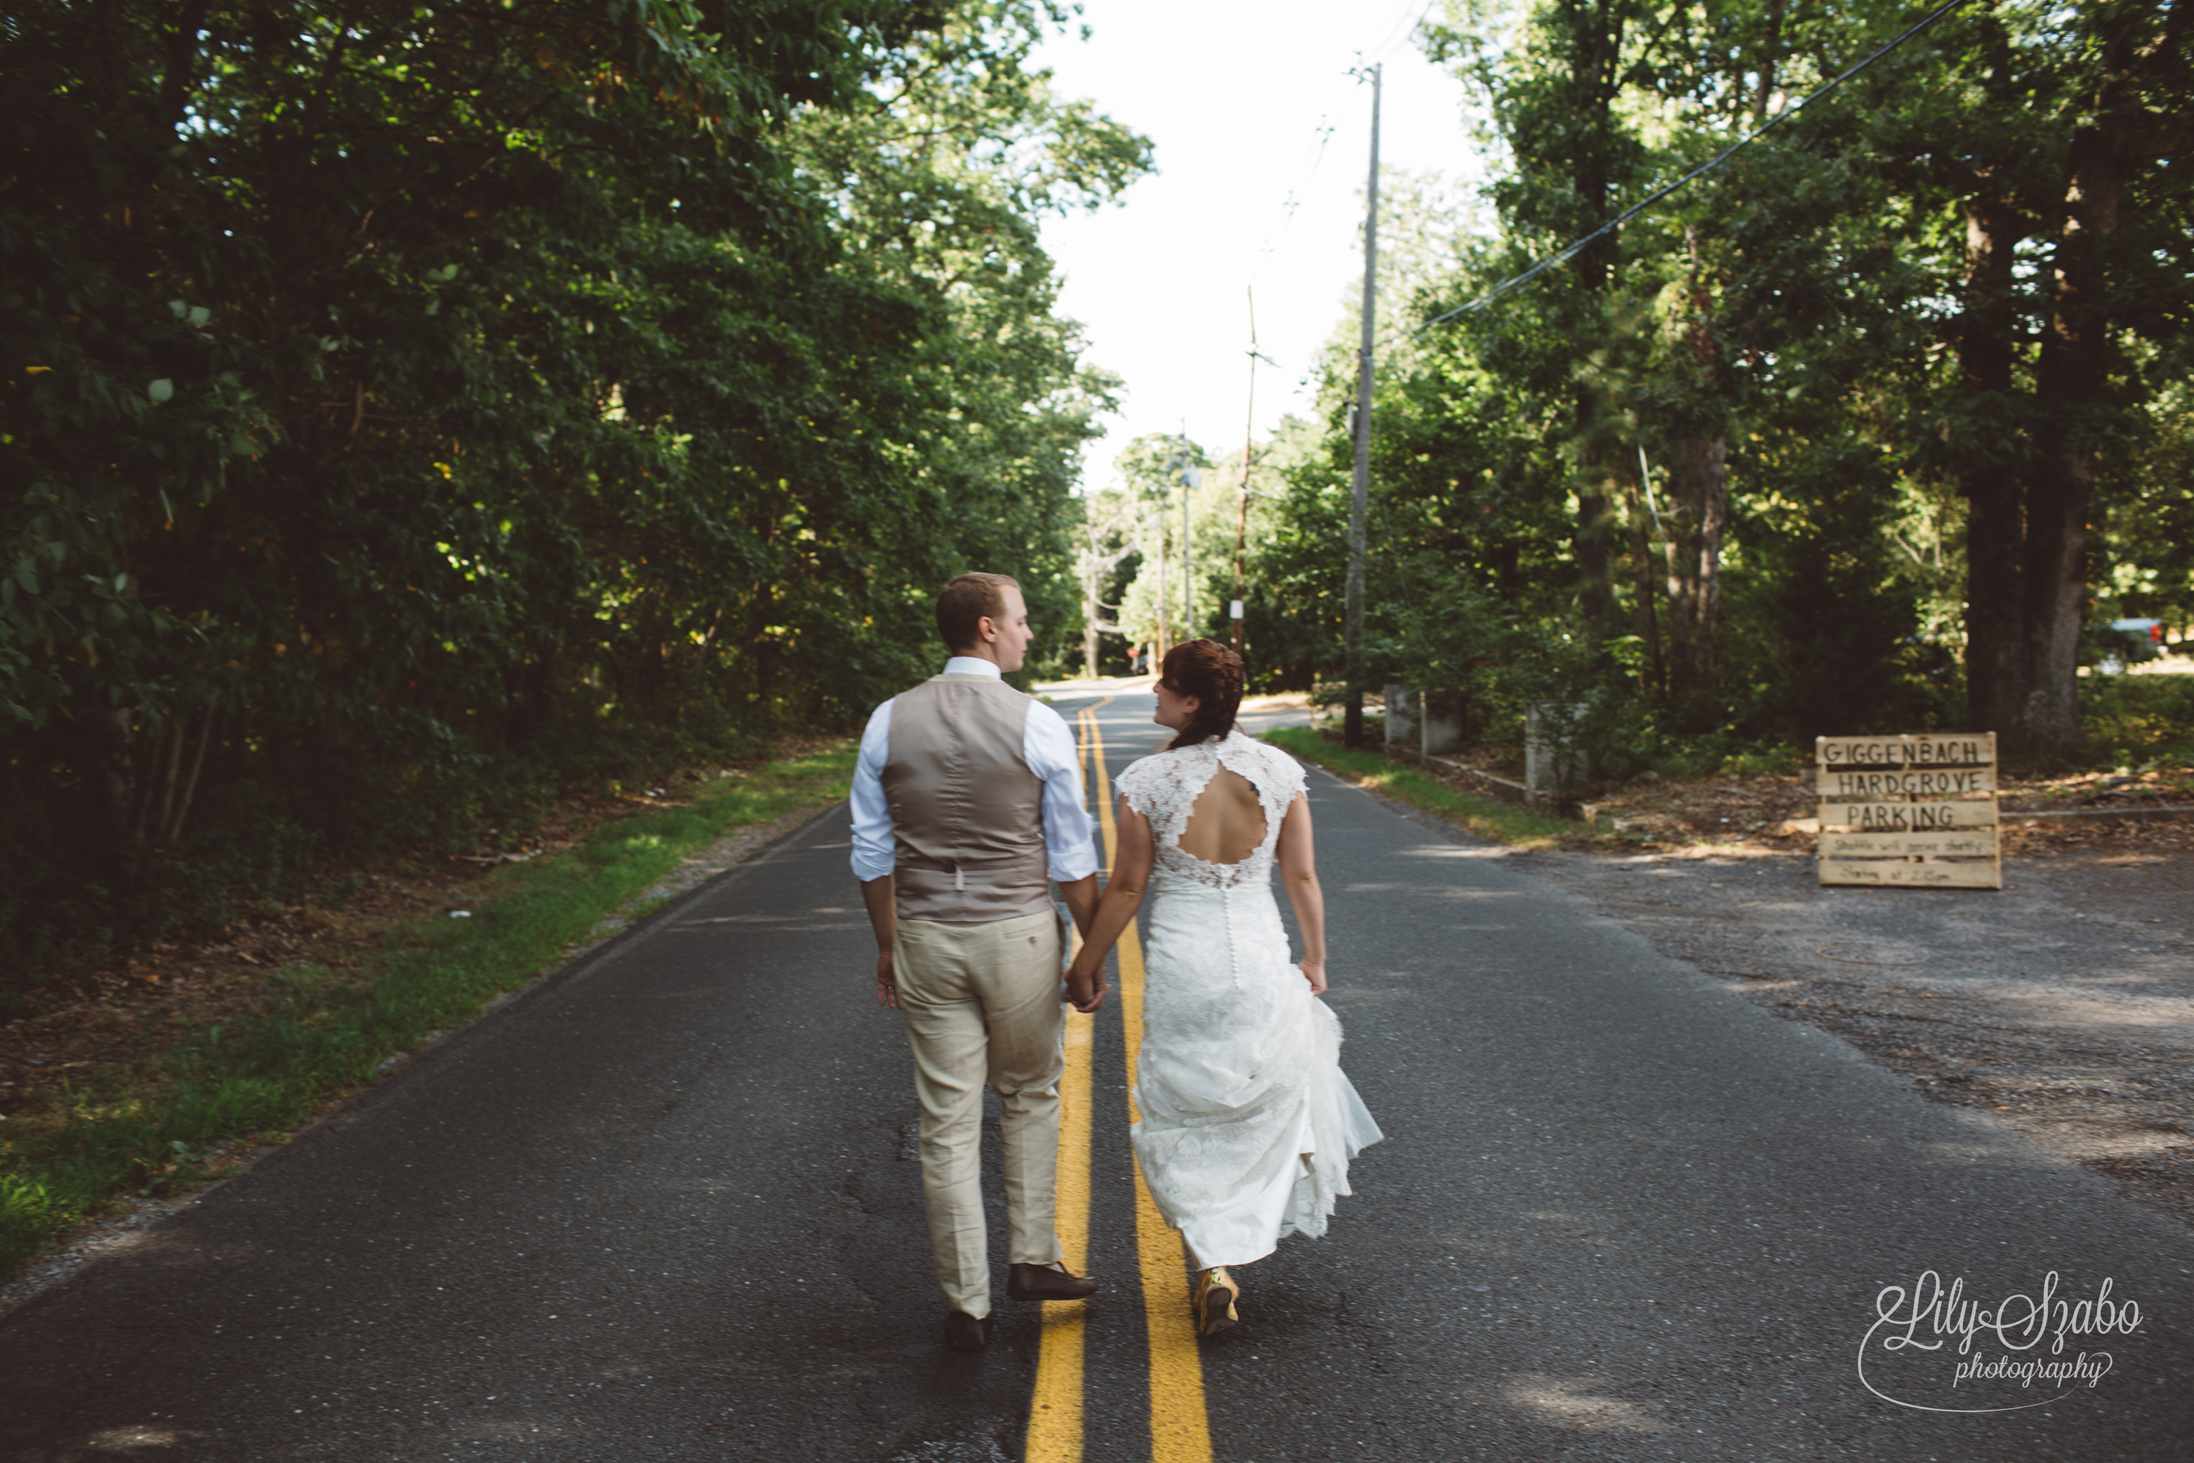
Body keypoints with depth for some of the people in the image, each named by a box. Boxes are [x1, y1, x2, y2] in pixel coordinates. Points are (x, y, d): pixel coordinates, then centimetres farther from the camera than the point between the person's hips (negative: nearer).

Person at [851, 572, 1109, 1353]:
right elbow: (1073, 856, -4)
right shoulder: (1036, 724, -8)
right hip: (1019, 933, -2)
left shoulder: (889, 721, 1)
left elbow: (872, 852, 5)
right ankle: (1033, 1257, 21)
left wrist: (887, 945, 16)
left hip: (926, 938, 2)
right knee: (1030, 1096, 21)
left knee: (947, 1123, 8)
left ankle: (967, 1304, 15)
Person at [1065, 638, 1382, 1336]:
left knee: (1185, 1118, 12)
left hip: (1180, 958, -2)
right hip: (1261, 953, 3)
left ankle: (1212, 1265, 5)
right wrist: (1315, 957, 17)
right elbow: (1302, 877, 3)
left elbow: (1126, 888, -6)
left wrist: (1086, 963, 7)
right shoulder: (1278, 769, -4)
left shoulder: (1148, 780, -12)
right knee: (1270, 1097, 24)